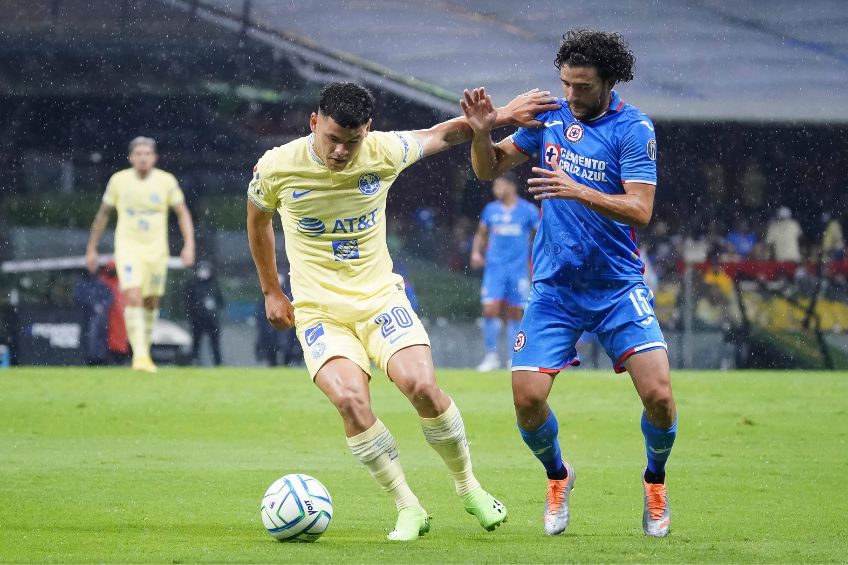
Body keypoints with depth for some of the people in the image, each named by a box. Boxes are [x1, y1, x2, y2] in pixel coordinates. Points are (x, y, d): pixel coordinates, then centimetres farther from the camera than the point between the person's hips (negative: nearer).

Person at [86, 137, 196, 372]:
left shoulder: (166, 181, -4)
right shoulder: (119, 180, -4)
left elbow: (183, 214, 2)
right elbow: (103, 214, 7)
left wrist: (189, 245, -11)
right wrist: (91, 248, 10)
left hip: (156, 251, 2)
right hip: (128, 249, -2)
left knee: (151, 304, 11)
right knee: (133, 298, -20)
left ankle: (145, 352, 31)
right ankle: (139, 355, -24)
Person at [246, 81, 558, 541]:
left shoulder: (385, 151, -7)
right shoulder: (275, 168, -9)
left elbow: (444, 134, 13)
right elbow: (258, 220, 13)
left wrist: (502, 115, 5)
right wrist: (271, 291, 18)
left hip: (380, 297, 1)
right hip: (318, 310, -1)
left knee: (421, 385, -21)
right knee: (350, 399, -26)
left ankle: (468, 486, 4)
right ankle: (408, 510, -12)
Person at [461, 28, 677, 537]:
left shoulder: (634, 129, -10)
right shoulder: (551, 117, 3)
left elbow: (640, 210, -19)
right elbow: (490, 169, 10)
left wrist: (578, 191, -32)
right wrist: (482, 131, -10)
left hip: (618, 286, -3)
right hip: (554, 288, 3)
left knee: (658, 394, -14)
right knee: (527, 399, -9)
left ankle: (655, 480, 16)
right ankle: (558, 476, 22)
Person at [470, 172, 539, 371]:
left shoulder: (528, 210, 0)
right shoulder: (490, 209, 7)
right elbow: (481, 234, 19)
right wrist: (476, 252, 2)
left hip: (518, 270, -1)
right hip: (494, 267, 1)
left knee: (515, 314, 3)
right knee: (490, 310, -12)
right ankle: (492, 356, -3)